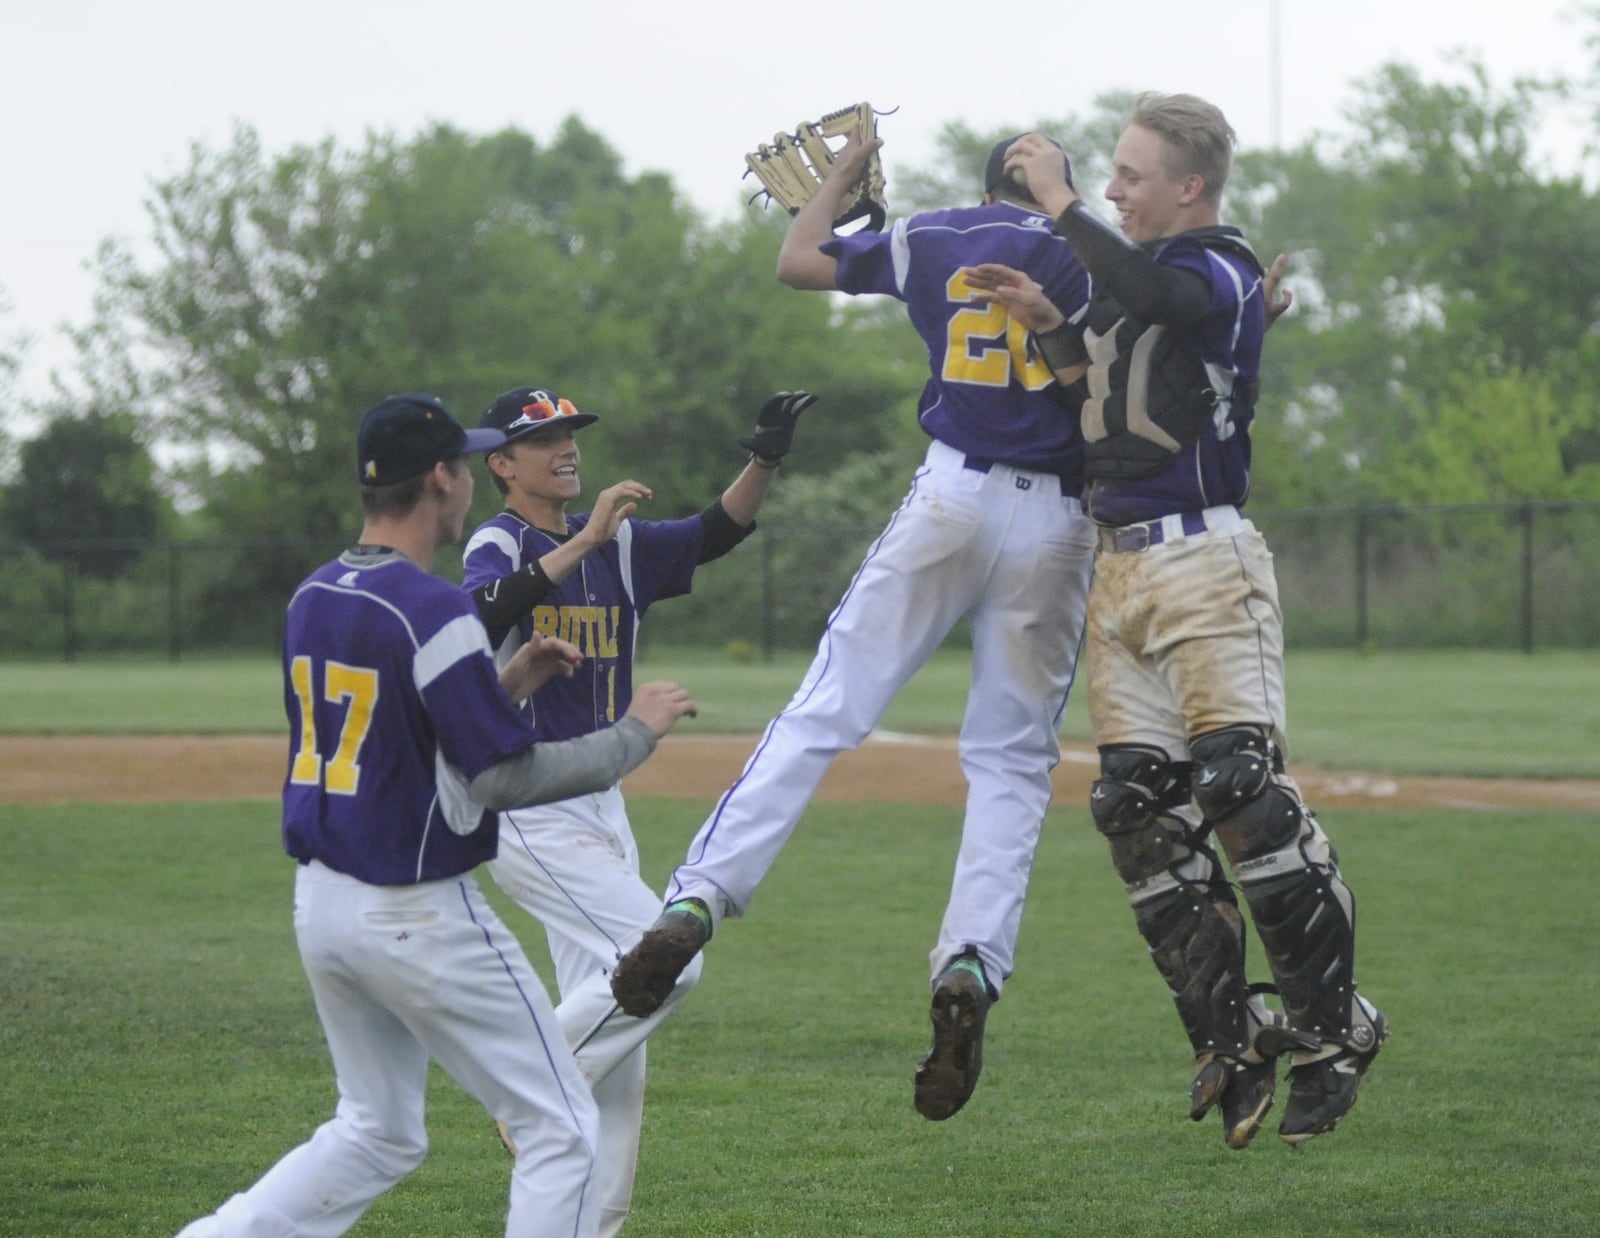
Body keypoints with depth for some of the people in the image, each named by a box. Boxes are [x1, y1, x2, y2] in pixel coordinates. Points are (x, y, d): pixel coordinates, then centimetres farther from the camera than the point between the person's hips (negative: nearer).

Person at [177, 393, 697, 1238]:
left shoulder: (310, 599, 7)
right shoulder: (431, 612, -19)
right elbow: (504, 779, -19)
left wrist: (506, 685, 16)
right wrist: (637, 733, -8)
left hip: (321, 904, 8)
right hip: (417, 913, -8)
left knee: (378, 1134, 21)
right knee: (560, 1130, 2)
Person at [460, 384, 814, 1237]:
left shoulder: (617, 546, 11)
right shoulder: (498, 544, -10)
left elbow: (714, 535, 2)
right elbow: (488, 612, -31)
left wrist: (765, 460, -14)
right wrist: (586, 540, -36)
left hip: (599, 807, 8)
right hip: (526, 811, -8)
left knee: (615, 1035, 8)